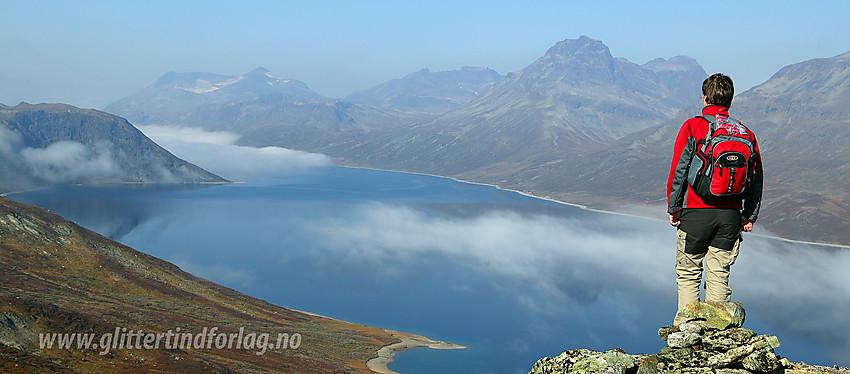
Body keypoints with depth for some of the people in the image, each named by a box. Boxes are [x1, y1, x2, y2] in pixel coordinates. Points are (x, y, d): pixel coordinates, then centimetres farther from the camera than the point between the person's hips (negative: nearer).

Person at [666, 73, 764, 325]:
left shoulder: (692, 127, -4)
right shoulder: (746, 133, 7)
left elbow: (678, 171, -6)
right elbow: (756, 177, 8)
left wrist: (674, 208, 2)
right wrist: (750, 216, 13)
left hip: (697, 211, -3)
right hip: (731, 215, 3)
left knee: (688, 274, 10)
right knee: (719, 275, 9)